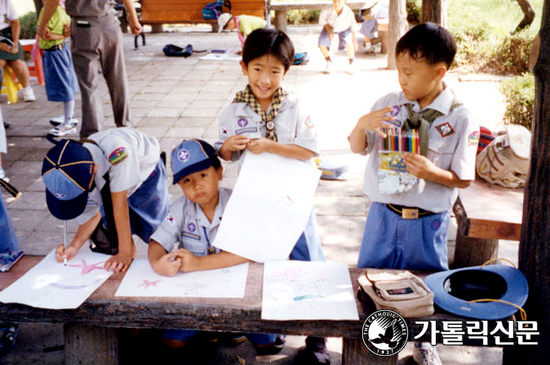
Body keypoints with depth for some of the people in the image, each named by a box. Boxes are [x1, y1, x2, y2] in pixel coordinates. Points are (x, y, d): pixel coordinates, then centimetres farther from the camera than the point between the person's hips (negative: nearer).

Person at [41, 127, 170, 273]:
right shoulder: (70, 179, -31)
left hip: (145, 172, -3)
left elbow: (120, 204, -43)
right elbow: (92, 216, -16)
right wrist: (74, 246, -34)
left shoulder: (115, 149, -49)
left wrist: (125, 253, -37)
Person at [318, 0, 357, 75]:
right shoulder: (326, 10, -38)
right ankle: (329, 62, 15)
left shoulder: (349, 13, -37)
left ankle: (351, 64, 2)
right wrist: (329, 32, -25)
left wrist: (354, 41, -6)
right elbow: (323, 21, -13)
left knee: (348, 43, -27)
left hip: (344, 29, -1)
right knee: (321, 44, -17)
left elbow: (353, 27, -17)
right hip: (330, 27, 1)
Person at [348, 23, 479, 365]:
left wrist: (432, 172, -28)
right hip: (383, 213, 3)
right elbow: (358, 148, 4)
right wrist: (362, 124, -17)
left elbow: (463, 179, -9)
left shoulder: (461, 119, -13)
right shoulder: (390, 104, -5)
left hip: (427, 222, -2)